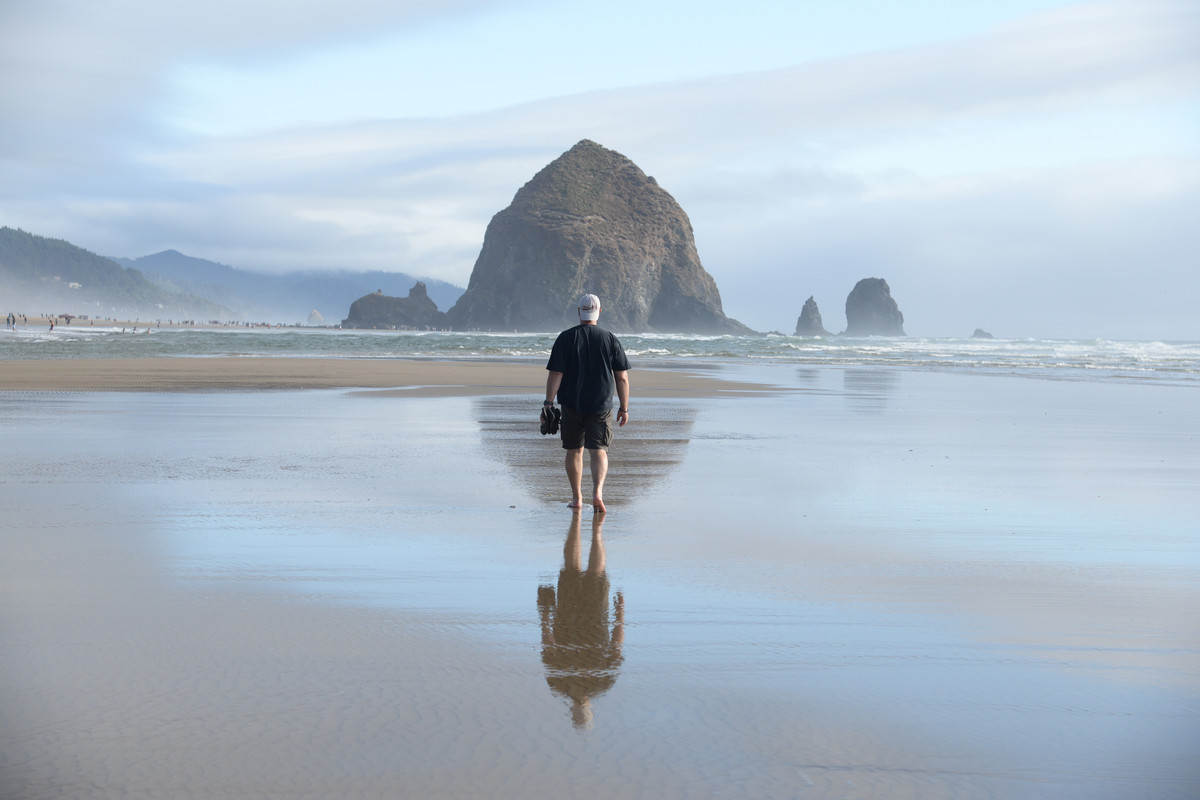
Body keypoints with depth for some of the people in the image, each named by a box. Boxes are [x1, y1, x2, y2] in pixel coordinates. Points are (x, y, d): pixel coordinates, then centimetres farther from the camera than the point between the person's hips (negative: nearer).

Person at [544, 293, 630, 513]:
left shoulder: (565, 338, -4)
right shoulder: (610, 340, 0)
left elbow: (555, 374, -8)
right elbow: (622, 377, 1)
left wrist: (548, 402, -4)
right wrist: (624, 408, 7)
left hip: (571, 405, 0)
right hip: (601, 406, 0)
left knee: (574, 451, 12)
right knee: (599, 451, -1)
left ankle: (577, 498, 20)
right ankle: (597, 492, -22)